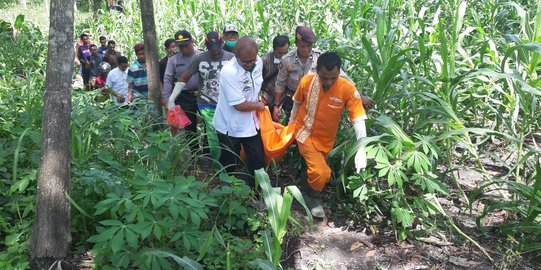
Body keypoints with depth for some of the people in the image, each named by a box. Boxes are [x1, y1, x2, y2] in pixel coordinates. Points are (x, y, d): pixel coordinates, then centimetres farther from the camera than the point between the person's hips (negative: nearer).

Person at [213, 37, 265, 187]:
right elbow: (240, 105, -27)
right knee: (228, 163, 17)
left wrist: (256, 104, 7)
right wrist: (259, 105, -11)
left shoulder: (258, 62, -8)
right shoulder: (229, 71, -30)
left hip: (250, 123, 5)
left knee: (258, 160, 11)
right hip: (230, 126, -5)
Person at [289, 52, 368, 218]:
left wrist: (361, 150, -37)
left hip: (325, 139, 2)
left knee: (314, 170, 23)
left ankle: (308, 191, 54)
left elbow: (358, 120, -27)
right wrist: (292, 121, 17)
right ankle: (313, 197, 13)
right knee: (321, 173, -17)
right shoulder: (306, 82, -20)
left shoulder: (348, 89, -24)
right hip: (305, 133, -2)